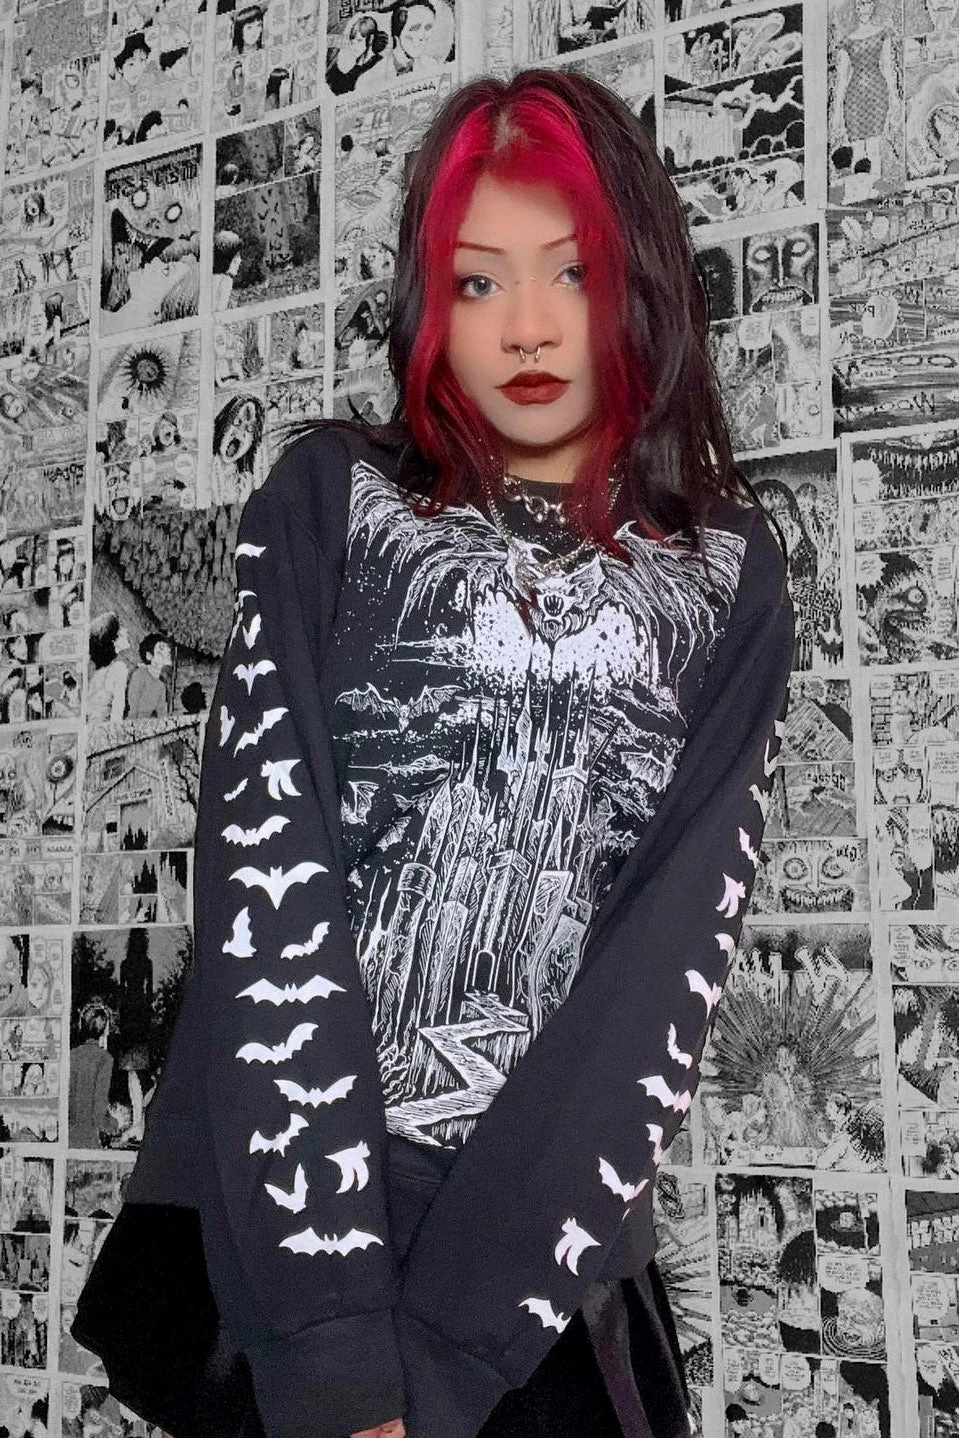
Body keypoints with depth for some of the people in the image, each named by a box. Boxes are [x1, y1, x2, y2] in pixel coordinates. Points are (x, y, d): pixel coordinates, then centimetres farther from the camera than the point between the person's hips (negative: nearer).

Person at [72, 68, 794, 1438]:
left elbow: (678, 945, -8)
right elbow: (267, 876, -12)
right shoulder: (332, 499, -1)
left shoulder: (729, 575, 2)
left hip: (548, 1263, 1)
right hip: (278, 1231, 0)